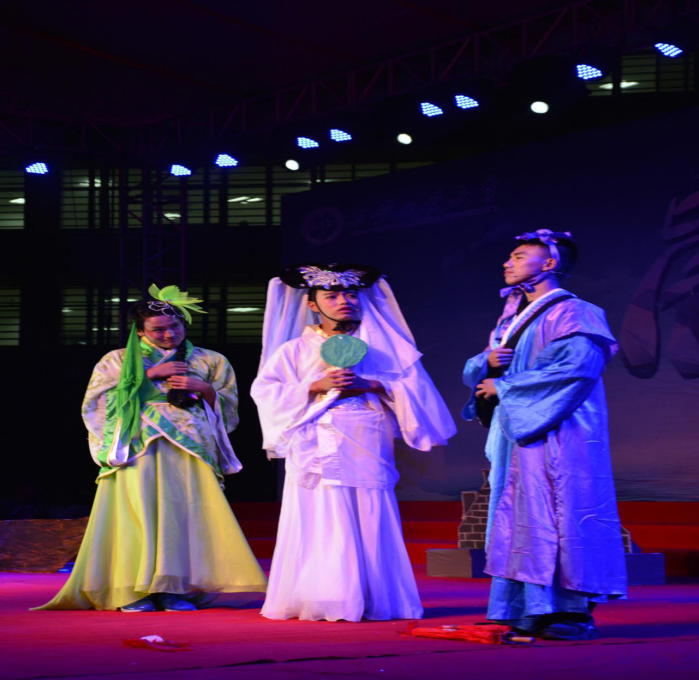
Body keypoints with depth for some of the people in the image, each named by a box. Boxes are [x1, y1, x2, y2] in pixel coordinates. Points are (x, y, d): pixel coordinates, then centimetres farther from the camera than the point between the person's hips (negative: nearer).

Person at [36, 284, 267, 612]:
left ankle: (172, 589, -8)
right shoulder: (119, 360, 16)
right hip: (138, 447, -1)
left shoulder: (207, 361, 18)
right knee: (138, 512, -15)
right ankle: (132, 591, -12)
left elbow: (228, 402, 17)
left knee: (183, 512, -11)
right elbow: (98, 399, 2)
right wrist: (149, 375, -3)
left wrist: (202, 388, -3)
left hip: (189, 448, 2)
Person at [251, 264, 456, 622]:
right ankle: (324, 602, -2)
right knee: (322, 529, -6)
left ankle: (371, 600, 0)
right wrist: (317, 386, -8)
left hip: (367, 451, 1)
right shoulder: (296, 348, 12)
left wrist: (371, 385, -9)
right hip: (319, 452, -1)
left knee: (370, 527, -4)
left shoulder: (381, 344, 15)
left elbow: (412, 383, 6)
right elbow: (265, 391, 2)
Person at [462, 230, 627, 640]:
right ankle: (533, 612, 6)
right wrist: (488, 363, -5)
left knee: (555, 519, -10)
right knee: (519, 522, 4)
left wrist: (504, 387, -13)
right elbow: (474, 372, 21)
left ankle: (574, 611, -7)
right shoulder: (513, 318, 20)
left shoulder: (570, 313, -5)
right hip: (519, 438, 8)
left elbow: (575, 367, -20)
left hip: (556, 435, -8)